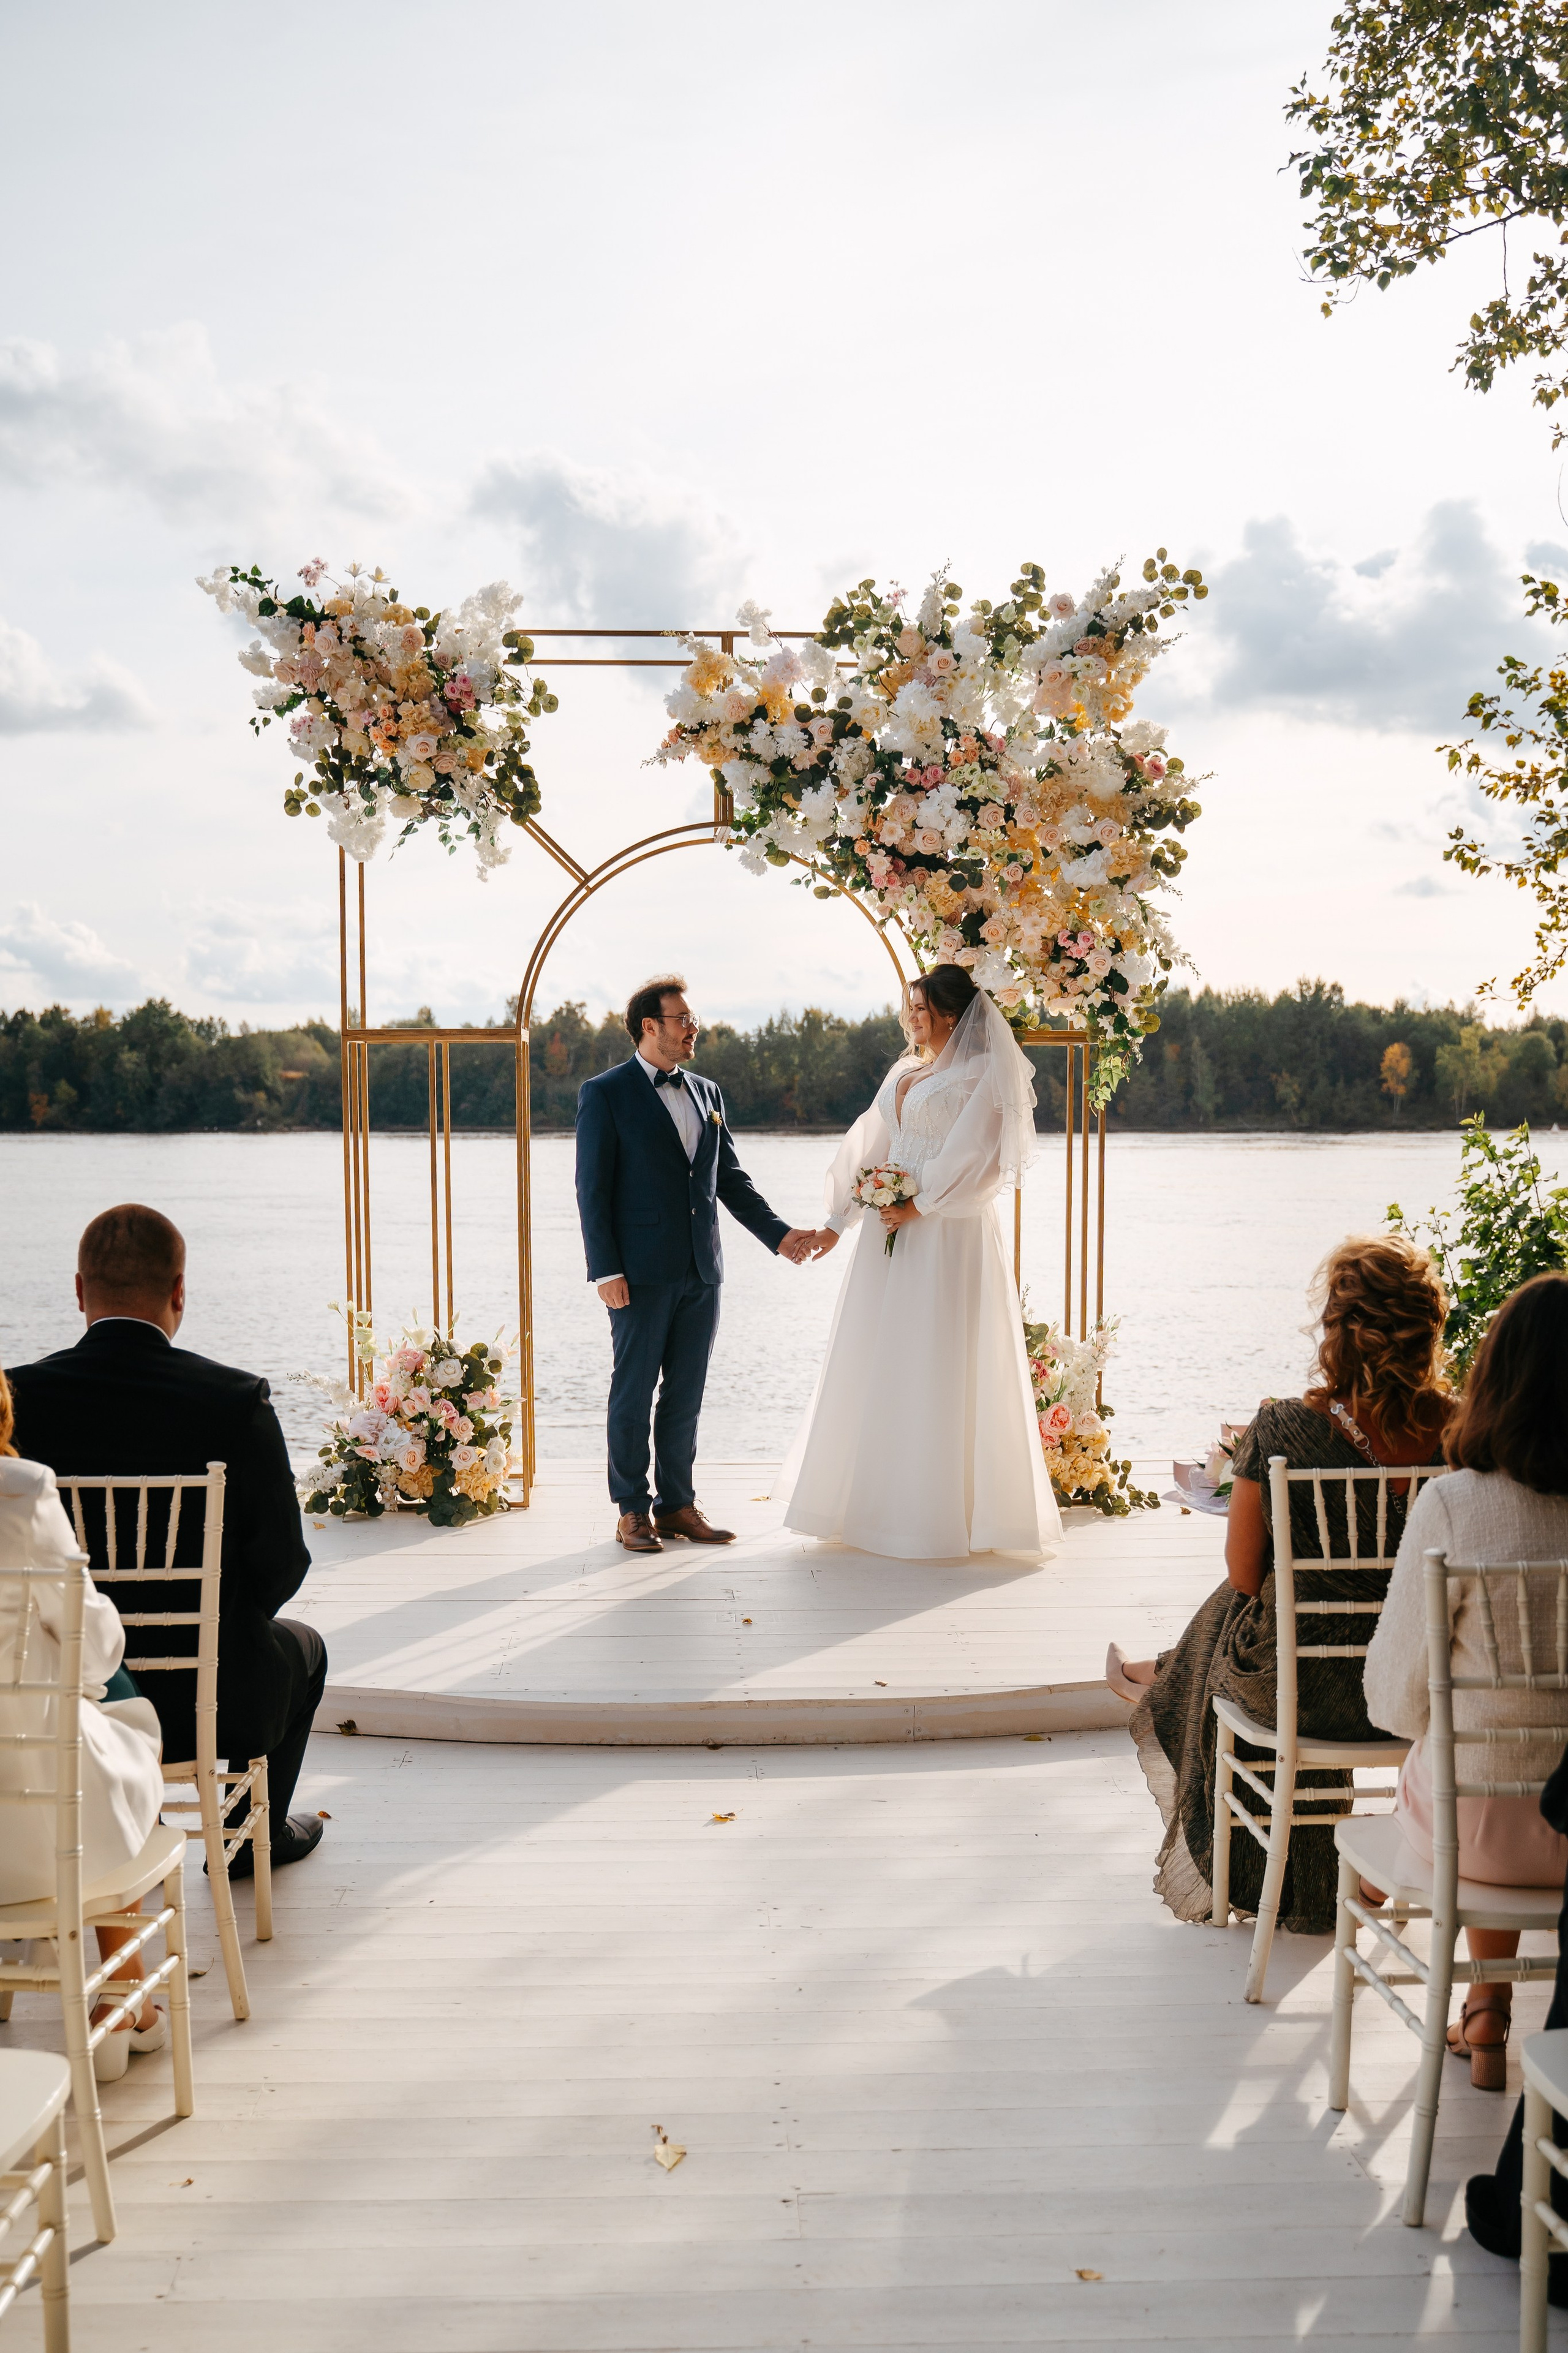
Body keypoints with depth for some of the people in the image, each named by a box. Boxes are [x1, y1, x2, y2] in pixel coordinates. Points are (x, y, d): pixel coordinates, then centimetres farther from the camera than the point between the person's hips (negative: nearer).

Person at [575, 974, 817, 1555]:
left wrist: (778, 1233, 6)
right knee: (634, 1393, 3)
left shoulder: (707, 1093, 14)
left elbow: (730, 1178, 16)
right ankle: (632, 1510, 14)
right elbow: (593, 1188, -7)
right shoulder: (605, 1093, -3)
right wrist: (606, 1269, -13)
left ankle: (677, 1504, 20)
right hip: (641, 1272, -5)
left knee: (686, 1395, 10)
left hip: (701, 1271, 5)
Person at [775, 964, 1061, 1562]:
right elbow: (870, 1147, 15)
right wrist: (837, 1222, 9)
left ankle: (943, 1510, 4)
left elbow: (972, 1158, -13)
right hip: (891, 1229, 7)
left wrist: (918, 1206, -15)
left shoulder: (982, 1074, -5)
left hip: (948, 1235, -7)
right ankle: (876, 1496, 17)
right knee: (879, 1363, 8)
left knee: (940, 1367, -4)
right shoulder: (905, 1071, 16)